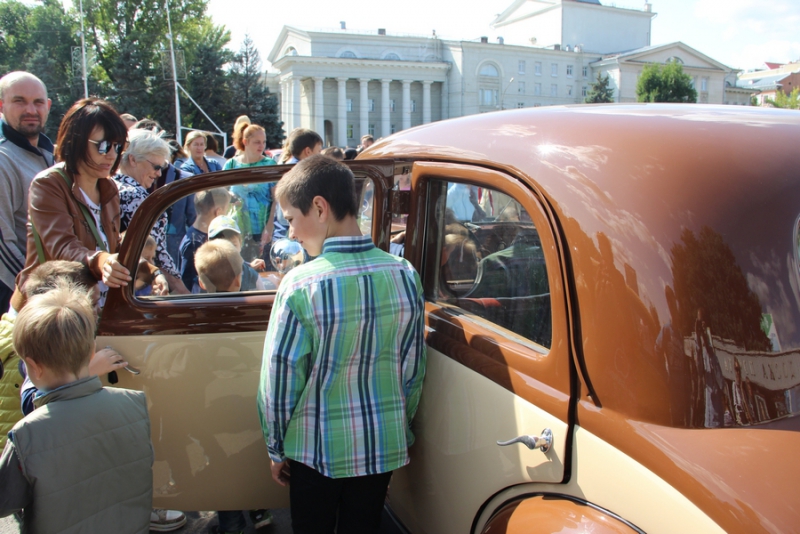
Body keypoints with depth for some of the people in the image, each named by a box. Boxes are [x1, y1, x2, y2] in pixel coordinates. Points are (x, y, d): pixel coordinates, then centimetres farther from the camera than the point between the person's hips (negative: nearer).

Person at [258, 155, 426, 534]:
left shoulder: (301, 284, -20)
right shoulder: (405, 275, -9)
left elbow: (279, 378, -13)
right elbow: (412, 371, 0)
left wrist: (276, 448, 3)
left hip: (317, 449, -3)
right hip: (384, 446, 3)